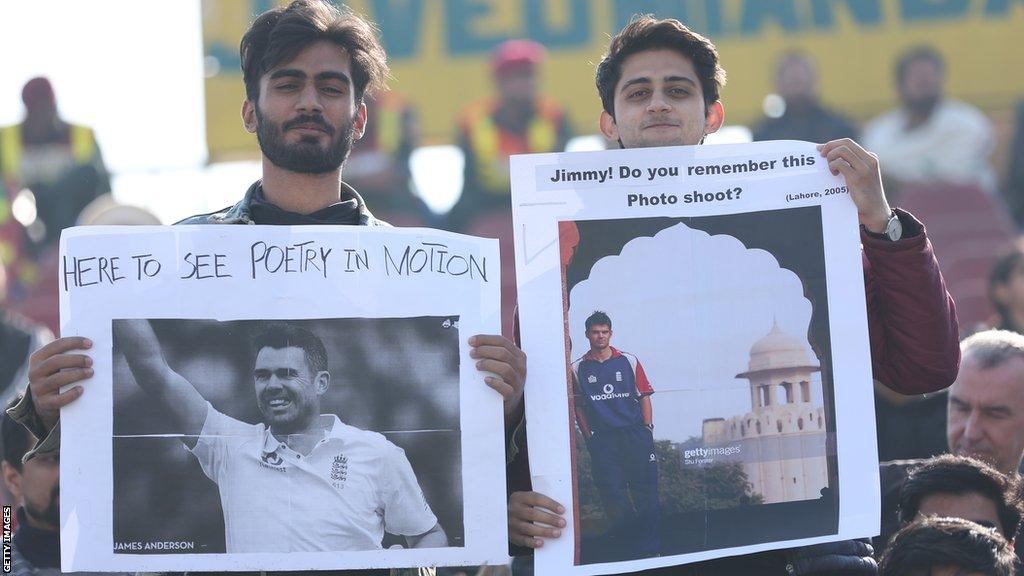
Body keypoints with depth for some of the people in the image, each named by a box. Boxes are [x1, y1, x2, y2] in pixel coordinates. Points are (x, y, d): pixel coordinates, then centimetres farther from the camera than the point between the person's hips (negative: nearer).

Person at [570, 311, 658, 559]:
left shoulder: (629, 361, 7)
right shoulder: (578, 368, 8)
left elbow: (644, 396, 9)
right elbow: (578, 406, 11)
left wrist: (647, 428, 0)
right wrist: (588, 435, 2)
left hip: (634, 434, 0)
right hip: (602, 438, 0)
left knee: (645, 489, -3)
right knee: (612, 492, -4)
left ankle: (650, 546, 0)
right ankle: (627, 546, 4)